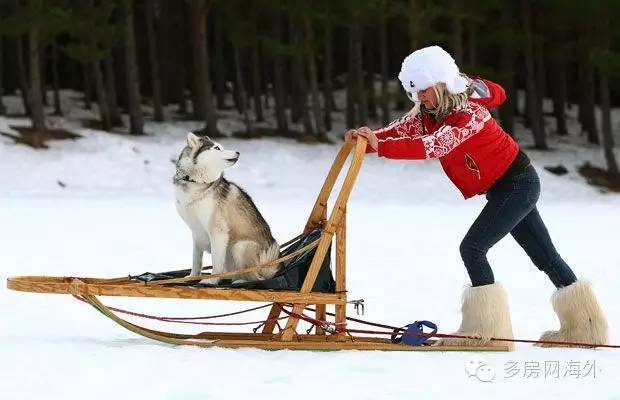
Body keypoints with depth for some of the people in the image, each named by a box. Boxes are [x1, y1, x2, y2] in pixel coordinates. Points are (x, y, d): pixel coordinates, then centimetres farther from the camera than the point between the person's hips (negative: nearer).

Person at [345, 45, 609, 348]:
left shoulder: (470, 113, -27)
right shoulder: (429, 111, -1)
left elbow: (433, 146, -40)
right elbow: (400, 130, -13)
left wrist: (380, 146, -49)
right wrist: (368, 140, -33)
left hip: (517, 184, -9)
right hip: (506, 187, 10)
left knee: (473, 248, -16)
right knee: (545, 257, 14)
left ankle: (486, 330, -14)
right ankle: (584, 326, 22)